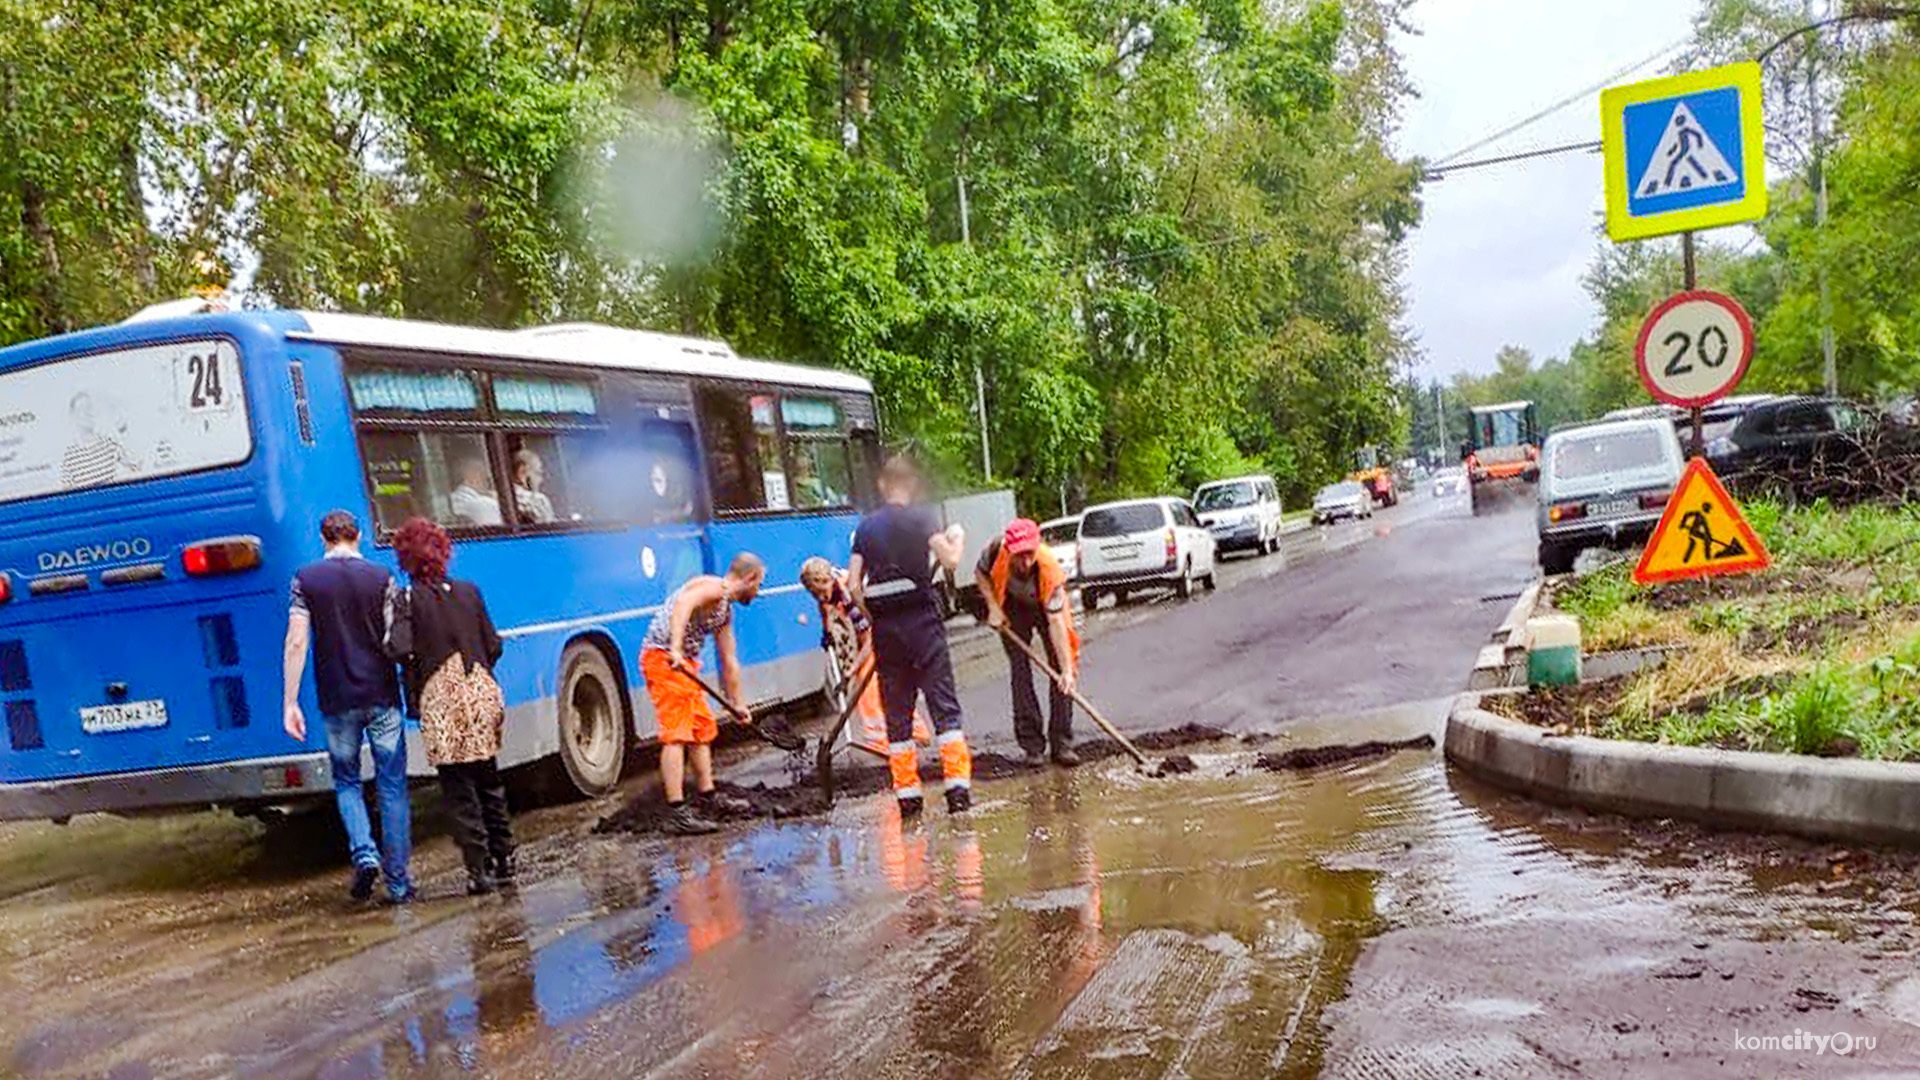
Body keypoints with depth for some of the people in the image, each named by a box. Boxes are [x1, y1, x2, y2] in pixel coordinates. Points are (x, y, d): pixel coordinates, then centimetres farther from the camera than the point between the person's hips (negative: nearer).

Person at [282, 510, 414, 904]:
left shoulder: (306, 579, 0)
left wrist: (290, 703, -2)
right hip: (382, 696, 0)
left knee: (346, 781, 18)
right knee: (392, 786, 6)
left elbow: (296, 643, -5)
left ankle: (364, 853, -4)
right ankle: (397, 880, 7)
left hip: (338, 701, 0)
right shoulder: (381, 578, -1)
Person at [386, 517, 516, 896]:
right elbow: (493, 645, 7)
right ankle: (504, 862, 24)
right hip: (481, 697, 4)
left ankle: (480, 871, 3)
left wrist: (413, 674, 3)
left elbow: (400, 648, -18)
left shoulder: (409, 599, -6)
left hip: (441, 704, -4)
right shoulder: (469, 592, 6)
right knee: (490, 785, 17)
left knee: (459, 793, 4)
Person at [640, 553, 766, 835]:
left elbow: (729, 662, 26)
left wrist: (738, 703, 30)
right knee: (676, 734, -14)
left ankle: (707, 798, 28)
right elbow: (683, 604, -32)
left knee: (703, 728, 17)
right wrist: (675, 649, -43)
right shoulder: (712, 587, -11)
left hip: (685, 662, 10)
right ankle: (676, 812, -17)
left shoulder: (726, 610, 18)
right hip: (662, 657, -10)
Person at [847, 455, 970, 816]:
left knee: (896, 710, 9)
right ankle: (957, 786, -6)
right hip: (922, 620, -3)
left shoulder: (866, 526, 10)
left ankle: (906, 792, 9)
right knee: (944, 705, 0)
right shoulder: (920, 517, -2)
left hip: (884, 627, 3)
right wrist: (957, 538, 7)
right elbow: (950, 559, -13)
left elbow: (853, 583, 6)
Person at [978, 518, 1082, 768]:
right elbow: (980, 573, -9)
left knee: (1061, 670, -10)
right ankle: (1033, 746, 1)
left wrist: (1067, 669, -43)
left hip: (1047, 607, -1)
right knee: (1020, 671, -4)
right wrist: (993, 608, -18)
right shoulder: (996, 550, -34)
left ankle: (1062, 744, -3)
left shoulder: (1049, 569, -38)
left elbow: (1055, 621, -39)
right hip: (1013, 610, 2)